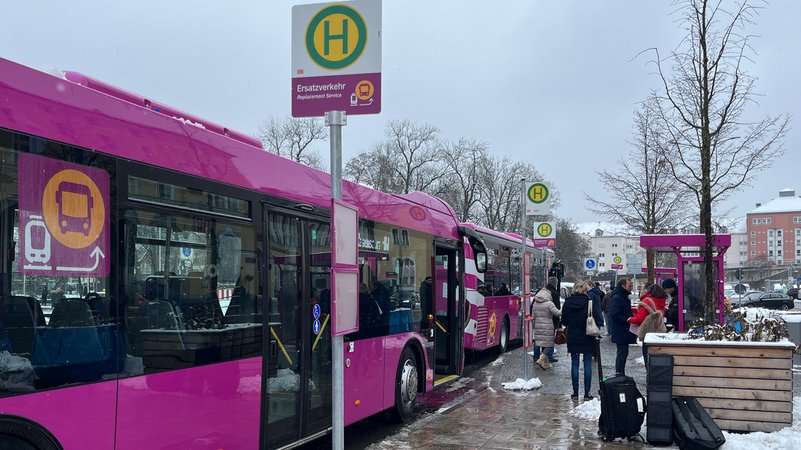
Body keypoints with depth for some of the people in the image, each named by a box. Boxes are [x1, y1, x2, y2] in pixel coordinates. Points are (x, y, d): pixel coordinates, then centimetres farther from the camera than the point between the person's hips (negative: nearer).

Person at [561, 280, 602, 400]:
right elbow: (597, 318, -9)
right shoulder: (588, 302, -11)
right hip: (587, 338, -2)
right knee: (588, 364, 5)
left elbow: (564, 321, 3)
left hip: (572, 338, 2)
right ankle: (587, 393, 5)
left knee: (574, 364, 9)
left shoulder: (567, 302, -3)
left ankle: (575, 392, 10)